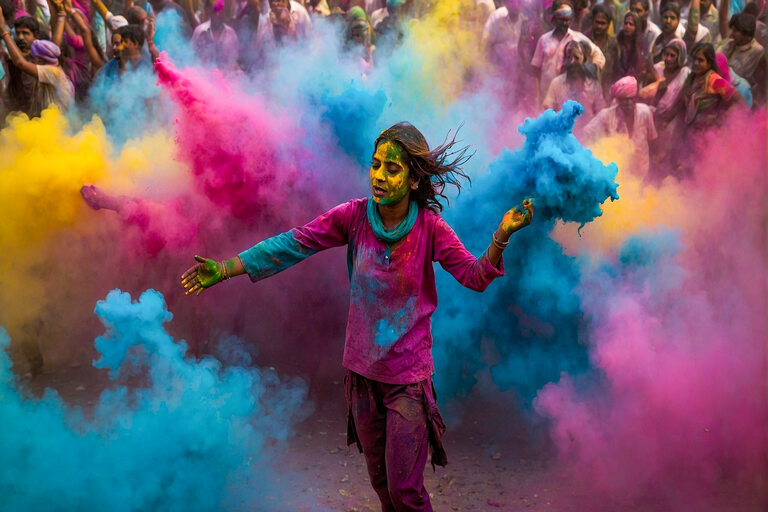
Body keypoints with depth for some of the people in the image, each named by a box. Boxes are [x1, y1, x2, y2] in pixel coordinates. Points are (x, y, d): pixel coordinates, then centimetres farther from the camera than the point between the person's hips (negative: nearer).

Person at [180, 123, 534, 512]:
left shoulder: (428, 227, -14)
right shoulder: (355, 216, -9)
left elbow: (475, 276, -14)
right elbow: (293, 244, -6)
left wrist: (501, 236, -32)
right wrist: (225, 269, -8)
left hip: (407, 376, -3)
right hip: (362, 370, 3)